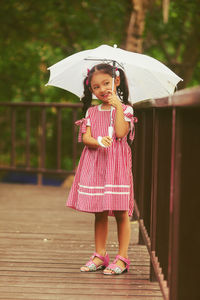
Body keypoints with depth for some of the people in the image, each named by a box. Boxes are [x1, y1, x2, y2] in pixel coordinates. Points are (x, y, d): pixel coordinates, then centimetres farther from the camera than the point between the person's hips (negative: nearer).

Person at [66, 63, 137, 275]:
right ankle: (100, 255, 16)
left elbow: (121, 133, -14)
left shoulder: (124, 109, 2)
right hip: (95, 163, 3)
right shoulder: (91, 112, 11)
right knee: (99, 213, 8)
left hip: (116, 163, -3)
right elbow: (86, 137, 1)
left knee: (120, 212, -3)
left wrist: (117, 106, -11)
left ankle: (122, 258, 4)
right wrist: (98, 141, -20)